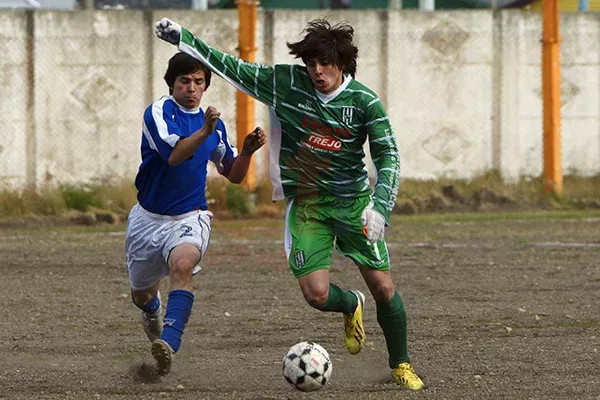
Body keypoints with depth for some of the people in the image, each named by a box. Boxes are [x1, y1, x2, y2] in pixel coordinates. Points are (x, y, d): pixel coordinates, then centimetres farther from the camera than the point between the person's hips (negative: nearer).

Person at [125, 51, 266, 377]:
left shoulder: (213, 123, 6)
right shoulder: (159, 112, -10)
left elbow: (233, 174, 12)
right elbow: (174, 154, -28)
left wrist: (247, 151, -8)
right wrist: (204, 132, -42)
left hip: (189, 218, 0)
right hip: (148, 217, 0)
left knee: (182, 264, -34)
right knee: (140, 294, 15)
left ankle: (169, 344, -47)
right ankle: (152, 313, 55)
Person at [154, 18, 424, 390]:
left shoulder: (364, 101, -12)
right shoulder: (287, 83, -7)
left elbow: (388, 157, -14)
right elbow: (235, 68, 2)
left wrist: (379, 207, -29)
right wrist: (182, 38, 1)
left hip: (354, 201, -1)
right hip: (307, 204, 1)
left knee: (383, 286, -4)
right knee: (316, 293, -13)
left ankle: (401, 364, 19)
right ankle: (352, 305, 25)